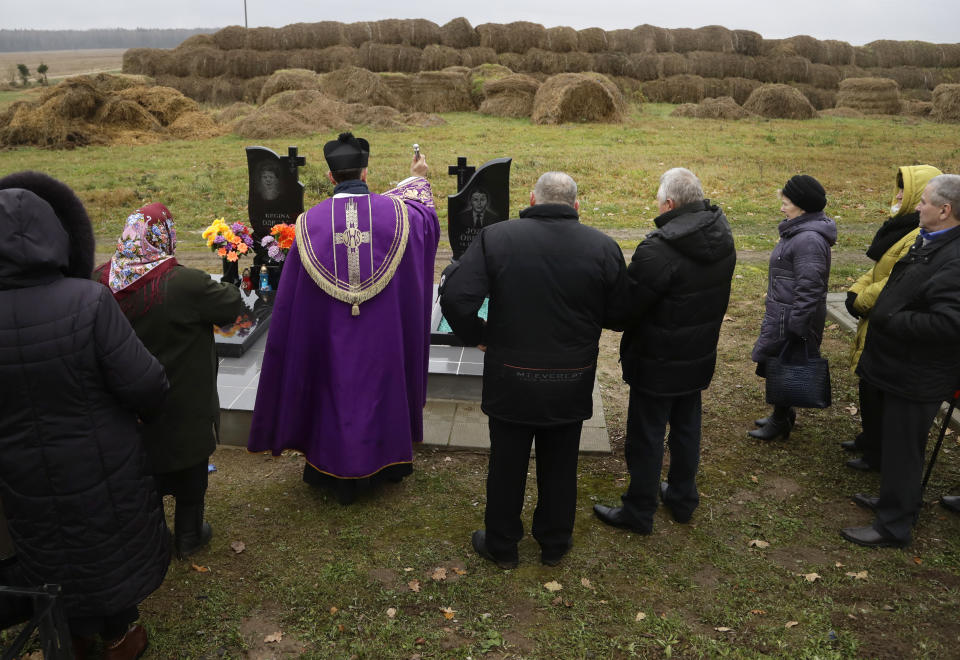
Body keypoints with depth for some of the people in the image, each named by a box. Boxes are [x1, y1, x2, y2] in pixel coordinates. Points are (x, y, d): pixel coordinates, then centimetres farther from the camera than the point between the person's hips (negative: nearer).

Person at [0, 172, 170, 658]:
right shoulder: (87, 301, -28)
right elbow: (144, 385, -25)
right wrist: (148, 407, -3)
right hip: (99, 468, -2)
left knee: (51, 553, 26)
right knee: (109, 545, 22)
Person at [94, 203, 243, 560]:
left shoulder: (101, 280, -10)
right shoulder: (186, 283, -28)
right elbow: (232, 305, -14)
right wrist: (229, 287, 7)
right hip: (182, 404, -5)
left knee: (145, 466, 23)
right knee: (188, 468, 16)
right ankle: (188, 535, 33)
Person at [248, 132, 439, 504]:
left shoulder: (311, 222, -9)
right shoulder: (394, 212, -8)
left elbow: (291, 295, -5)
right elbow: (427, 218, 17)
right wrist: (419, 180, 33)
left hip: (330, 339, 0)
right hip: (383, 334, 1)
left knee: (337, 388, 14)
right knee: (380, 384, 18)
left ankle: (338, 473, 28)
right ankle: (386, 461, 34)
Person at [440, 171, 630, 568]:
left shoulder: (495, 238, -12)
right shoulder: (603, 247, -7)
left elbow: (455, 297, -19)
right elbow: (618, 316, -2)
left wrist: (476, 336, -2)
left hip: (510, 379, -1)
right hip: (571, 383, 2)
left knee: (506, 465, 17)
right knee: (559, 467, 20)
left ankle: (501, 546, 35)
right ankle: (554, 545, 39)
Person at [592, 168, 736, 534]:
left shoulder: (659, 249, -28)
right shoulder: (723, 238, -1)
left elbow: (627, 306, -22)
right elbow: (713, 296, 7)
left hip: (659, 362, -8)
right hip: (700, 355, 8)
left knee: (646, 436, 8)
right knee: (687, 426, 23)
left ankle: (639, 511, 23)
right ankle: (683, 497, 40)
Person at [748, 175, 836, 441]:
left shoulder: (809, 240, -23)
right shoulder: (798, 231, 10)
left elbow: (808, 289, -25)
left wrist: (795, 328, -22)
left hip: (791, 319, -10)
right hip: (781, 314, 10)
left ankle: (781, 422, 18)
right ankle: (783, 415, 34)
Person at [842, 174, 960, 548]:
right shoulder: (927, 243, 6)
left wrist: (889, 319, -26)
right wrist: (880, 308, 4)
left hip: (916, 379, -10)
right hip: (898, 367, 10)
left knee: (901, 449, 4)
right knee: (895, 443, 25)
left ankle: (894, 527, 20)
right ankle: (899, 502, 44)